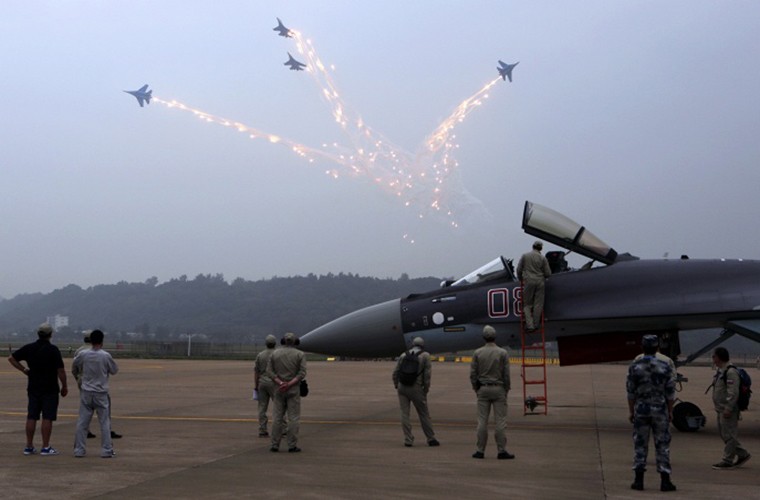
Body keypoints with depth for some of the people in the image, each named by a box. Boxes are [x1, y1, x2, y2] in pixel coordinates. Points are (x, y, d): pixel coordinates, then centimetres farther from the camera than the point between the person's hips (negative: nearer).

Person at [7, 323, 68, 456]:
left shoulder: (29, 348, 3)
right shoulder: (53, 350, -12)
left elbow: (11, 358, 9)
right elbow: (60, 370, -13)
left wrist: (24, 369, 11)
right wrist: (64, 386, -2)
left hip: (33, 388, 5)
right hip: (50, 389, -5)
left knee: (31, 417, 9)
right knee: (47, 418, -1)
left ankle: (29, 446, 12)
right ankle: (45, 447, 0)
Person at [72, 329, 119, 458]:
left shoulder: (83, 354, -3)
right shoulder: (106, 356, -11)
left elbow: (74, 366, 16)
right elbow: (114, 371, 2)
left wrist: (77, 376, 35)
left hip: (86, 393, 2)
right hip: (101, 393, -2)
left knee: (82, 422, 8)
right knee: (105, 422, 5)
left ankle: (79, 450, 10)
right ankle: (106, 450, 4)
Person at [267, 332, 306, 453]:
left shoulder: (275, 353, 5)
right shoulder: (300, 355, -1)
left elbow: (269, 371, -3)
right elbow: (302, 373, -11)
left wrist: (281, 383, -12)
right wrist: (289, 384, -15)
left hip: (279, 389, 2)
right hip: (294, 389, -2)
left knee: (277, 418, 5)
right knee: (294, 418, 0)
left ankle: (275, 445, 4)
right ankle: (292, 446, -2)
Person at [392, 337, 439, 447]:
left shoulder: (404, 355, 9)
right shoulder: (425, 356, 2)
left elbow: (395, 372, 7)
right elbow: (427, 373, -4)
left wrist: (397, 386, 17)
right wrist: (426, 388, 3)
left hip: (402, 387, 2)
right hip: (416, 388, -2)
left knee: (405, 414, 4)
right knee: (423, 414, 7)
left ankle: (408, 439, 2)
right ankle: (431, 438, 14)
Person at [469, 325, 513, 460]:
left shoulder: (477, 353, 0)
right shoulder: (503, 353, -4)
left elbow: (473, 374, 1)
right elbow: (506, 374, -5)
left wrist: (476, 389, 11)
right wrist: (506, 390, 6)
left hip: (483, 389, 2)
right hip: (498, 389, -2)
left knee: (482, 421, 4)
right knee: (500, 421, 0)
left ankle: (480, 450, 5)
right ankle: (501, 451, -1)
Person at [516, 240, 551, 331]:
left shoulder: (525, 256, 2)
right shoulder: (543, 258, 0)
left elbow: (519, 269, 5)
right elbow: (548, 273, 2)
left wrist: (520, 279, 21)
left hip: (528, 282, 0)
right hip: (540, 282, 0)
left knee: (527, 304, 7)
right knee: (538, 304, 8)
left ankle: (530, 325, -4)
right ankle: (535, 324, 10)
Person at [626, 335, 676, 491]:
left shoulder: (634, 367, -5)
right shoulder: (664, 367, -6)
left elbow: (630, 391, -2)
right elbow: (670, 392, -3)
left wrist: (630, 411, 6)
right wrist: (670, 412, 7)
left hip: (641, 410, 1)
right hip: (660, 410, -1)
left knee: (640, 444, 7)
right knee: (662, 445, 4)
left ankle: (639, 480, 7)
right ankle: (665, 481, 3)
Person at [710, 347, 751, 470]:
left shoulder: (731, 372, -17)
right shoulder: (720, 371, 15)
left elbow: (733, 392, -23)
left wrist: (728, 409, -25)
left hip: (728, 410, -10)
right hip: (721, 409, 10)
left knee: (729, 435, -4)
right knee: (724, 435, 14)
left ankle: (727, 461, 0)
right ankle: (743, 454, 23)